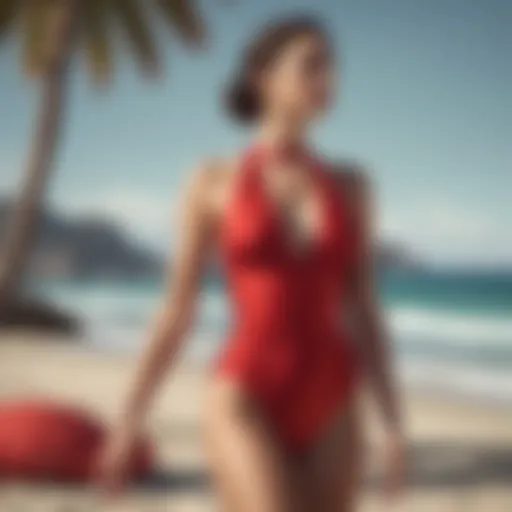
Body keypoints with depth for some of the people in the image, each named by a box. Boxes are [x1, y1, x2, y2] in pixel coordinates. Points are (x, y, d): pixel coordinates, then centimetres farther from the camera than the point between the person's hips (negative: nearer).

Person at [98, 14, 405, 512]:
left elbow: (364, 315, 9)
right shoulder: (213, 182, 1)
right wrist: (127, 423, 4)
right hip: (246, 403, -3)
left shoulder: (349, 186, 8)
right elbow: (176, 312, 4)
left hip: (328, 413, 4)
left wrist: (394, 426, 2)